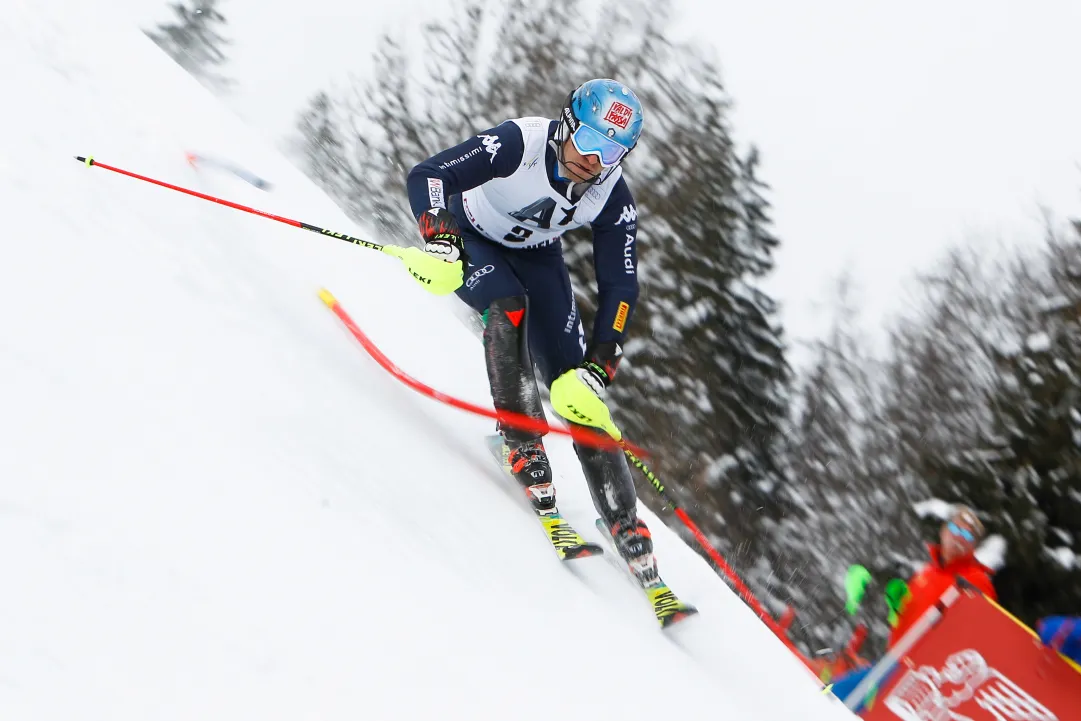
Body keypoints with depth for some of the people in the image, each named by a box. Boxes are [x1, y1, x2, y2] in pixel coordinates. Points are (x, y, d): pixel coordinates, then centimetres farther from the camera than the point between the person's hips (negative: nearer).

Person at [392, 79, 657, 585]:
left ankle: (626, 528, -6)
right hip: (470, 239, -2)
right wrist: (440, 246, -58)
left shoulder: (613, 201, -22)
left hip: (535, 255, 2)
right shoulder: (518, 144, -34)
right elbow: (426, 176, -40)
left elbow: (619, 290, -19)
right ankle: (523, 447, -30)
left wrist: (594, 372, -28)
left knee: (574, 387, -8)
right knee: (509, 306, -37)